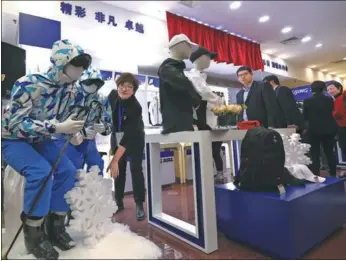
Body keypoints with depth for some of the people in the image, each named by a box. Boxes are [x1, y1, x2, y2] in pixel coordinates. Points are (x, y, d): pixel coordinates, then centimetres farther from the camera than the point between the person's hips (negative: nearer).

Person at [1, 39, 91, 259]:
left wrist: (72, 129, -14)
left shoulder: (68, 89, -7)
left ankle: (55, 224, 4)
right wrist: (57, 127, -37)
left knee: (67, 170, -12)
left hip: (39, 139, 6)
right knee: (41, 171, -30)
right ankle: (33, 232, -10)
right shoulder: (29, 84, -27)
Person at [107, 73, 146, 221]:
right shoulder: (112, 95, -17)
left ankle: (139, 205, 4)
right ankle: (119, 201, 21)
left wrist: (115, 160, -41)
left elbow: (129, 136, -37)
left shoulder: (136, 107, -33)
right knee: (119, 169, 6)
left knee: (135, 168, -8)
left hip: (134, 138, -4)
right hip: (117, 137, 4)